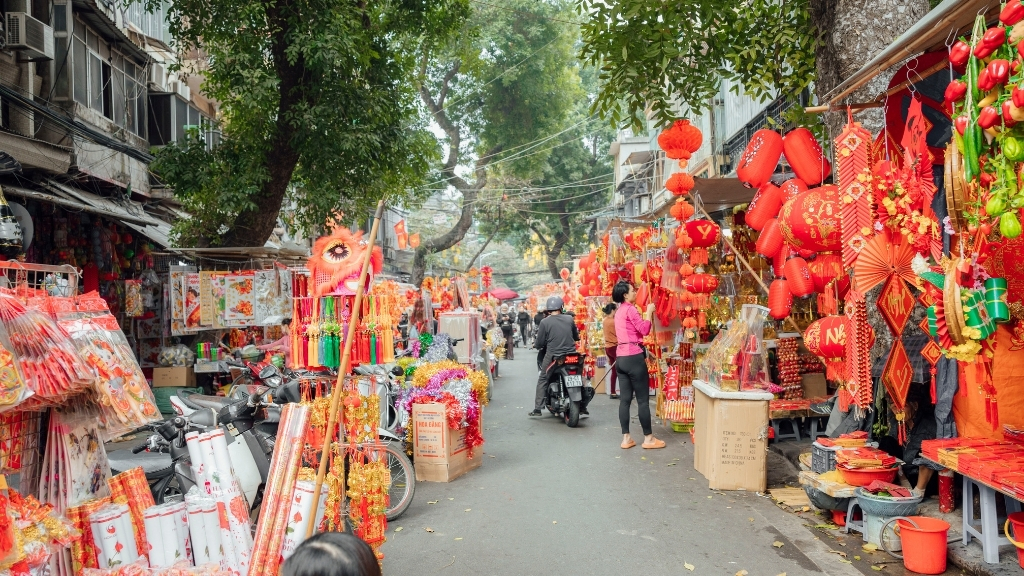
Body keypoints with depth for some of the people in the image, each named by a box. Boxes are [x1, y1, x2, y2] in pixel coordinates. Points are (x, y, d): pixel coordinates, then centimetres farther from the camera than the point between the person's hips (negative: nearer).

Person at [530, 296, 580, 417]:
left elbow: (539, 344, -3)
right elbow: (576, 337, 15)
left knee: (542, 380, 12)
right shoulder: (569, 319, 2)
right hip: (571, 355, 2)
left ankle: (537, 409, 8)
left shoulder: (544, 322, -7)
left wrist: (535, 344, 20)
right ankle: (582, 408, 17)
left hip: (553, 357, -2)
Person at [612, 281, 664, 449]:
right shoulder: (630, 309, -9)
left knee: (625, 399, 7)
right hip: (633, 357, -9)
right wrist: (649, 312, -5)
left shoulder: (619, 311, 18)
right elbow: (645, 330, -15)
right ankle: (648, 438, 4)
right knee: (643, 399, -1)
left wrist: (645, 314, 15)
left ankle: (626, 438, 9)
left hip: (621, 357, 9)